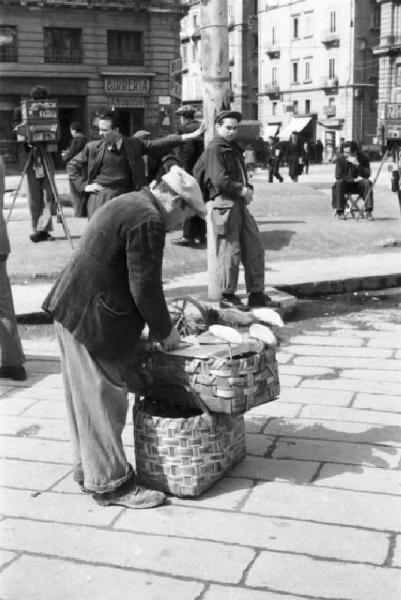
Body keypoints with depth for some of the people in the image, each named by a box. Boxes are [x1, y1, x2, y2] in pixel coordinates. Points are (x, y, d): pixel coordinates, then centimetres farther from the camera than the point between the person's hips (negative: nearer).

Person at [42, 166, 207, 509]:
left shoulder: (128, 205, 16)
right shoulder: (148, 220, -17)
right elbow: (145, 287, -18)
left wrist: (161, 321, 22)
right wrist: (164, 331, -4)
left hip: (72, 309, 11)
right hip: (92, 318, -11)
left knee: (86, 396, 18)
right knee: (102, 399, -1)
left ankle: (88, 468, 31)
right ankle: (110, 483, 11)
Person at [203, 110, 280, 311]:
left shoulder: (234, 148, 21)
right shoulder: (214, 149, -8)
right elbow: (220, 180, -19)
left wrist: (248, 188, 3)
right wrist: (242, 190, -12)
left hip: (240, 203, 9)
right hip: (224, 203, -9)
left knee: (255, 249, 10)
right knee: (230, 251, -4)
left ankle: (256, 294, 18)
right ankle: (227, 296, 7)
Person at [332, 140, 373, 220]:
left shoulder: (363, 158, -10)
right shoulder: (340, 158, -11)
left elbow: (367, 175, -18)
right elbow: (338, 176, -16)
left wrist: (357, 165, -31)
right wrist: (353, 179, -24)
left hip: (358, 185, 0)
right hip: (346, 184, 0)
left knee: (366, 183, -29)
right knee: (339, 183, -30)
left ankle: (368, 211, -31)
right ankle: (339, 211, -27)